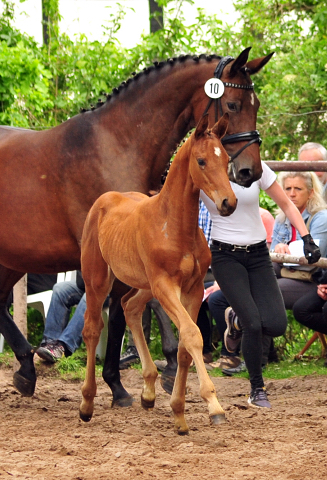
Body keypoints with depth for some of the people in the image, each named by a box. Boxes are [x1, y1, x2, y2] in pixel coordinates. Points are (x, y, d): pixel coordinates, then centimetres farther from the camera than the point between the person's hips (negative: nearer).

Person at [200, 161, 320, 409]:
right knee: (253, 324, -17)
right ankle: (257, 390, 4)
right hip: (225, 256, -2)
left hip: (258, 255, 2)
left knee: (276, 325, -12)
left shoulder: (256, 168, -5)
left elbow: (287, 205, 3)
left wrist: (307, 238, -6)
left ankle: (237, 319, 23)